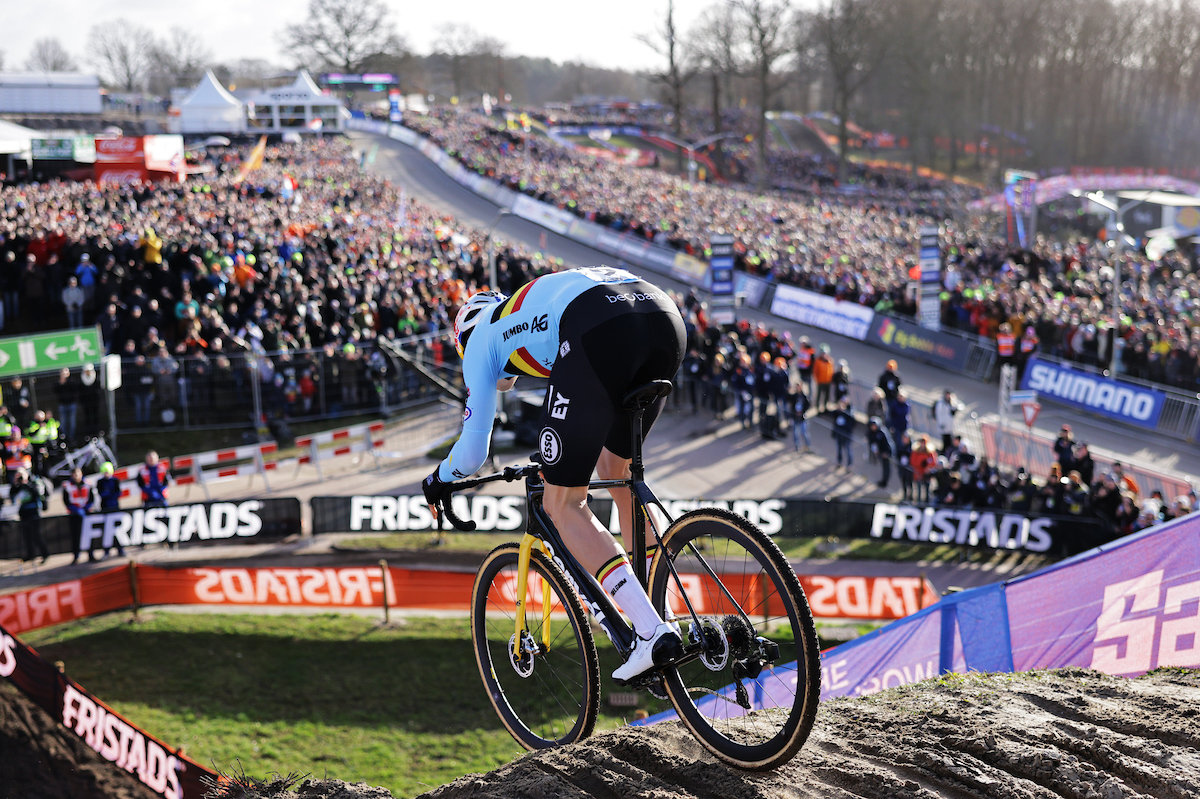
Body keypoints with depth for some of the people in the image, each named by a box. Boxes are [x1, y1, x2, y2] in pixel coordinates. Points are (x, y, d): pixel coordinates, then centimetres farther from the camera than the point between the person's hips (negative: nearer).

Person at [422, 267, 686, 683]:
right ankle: (665, 613, 23)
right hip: (667, 316, 7)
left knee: (563, 504, 7)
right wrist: (556, 455, 70)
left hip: (599, 333, -7)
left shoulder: (482, 337, 29)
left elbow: (473, 450, 27)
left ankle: (652, 632, -7)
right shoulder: (537, 312, 45)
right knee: (616, 468, 28)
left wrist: (437, 482, 47)